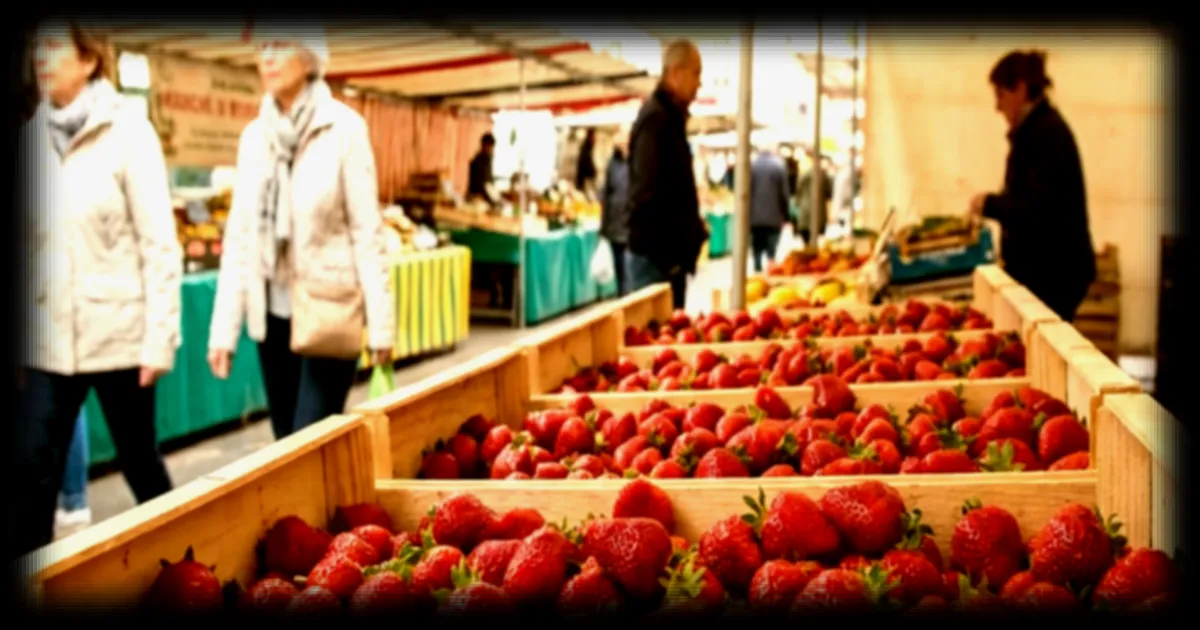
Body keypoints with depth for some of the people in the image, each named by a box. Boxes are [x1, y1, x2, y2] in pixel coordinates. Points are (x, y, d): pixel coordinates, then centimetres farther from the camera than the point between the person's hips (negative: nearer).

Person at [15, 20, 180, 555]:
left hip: (118, 334, -3)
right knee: (32, 469, -1)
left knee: (139, 462, 11)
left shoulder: (127, 131, -7)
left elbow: (160, 244, -8)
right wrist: (19, 337, 7)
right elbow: (25, 243, 9)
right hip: (47, 339, 3)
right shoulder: (32, 135, 6)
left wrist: (159, 337, -12)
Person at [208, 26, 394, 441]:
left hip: (327, 311, -5)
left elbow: (367, 230, -9)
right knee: (286, 441, 12)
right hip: (272, 311, 5)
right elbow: (239, 234, 8)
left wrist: (380, 322, -11)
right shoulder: (254, 136, 7)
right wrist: (224, 328, 4)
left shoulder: (343, 129, -8)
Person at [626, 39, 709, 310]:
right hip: (654, 254, -10)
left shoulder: (671, 117, 16)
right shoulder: (655, 118, -14)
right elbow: (649, 193, -21)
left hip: (670, 251, 10)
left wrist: (693, 227, 9)